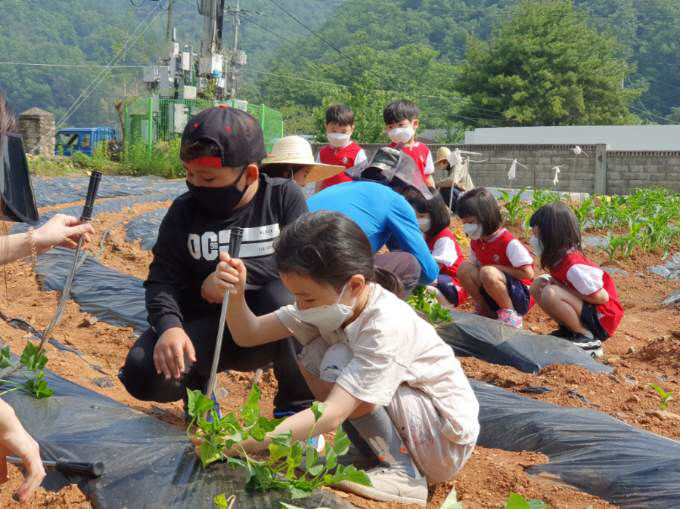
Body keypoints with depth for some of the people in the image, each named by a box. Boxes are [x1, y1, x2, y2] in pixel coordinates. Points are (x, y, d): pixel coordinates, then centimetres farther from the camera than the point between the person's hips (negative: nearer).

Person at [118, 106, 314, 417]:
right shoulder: (184, 211, -2)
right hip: (207, 326, 2)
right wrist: (169, 326, -25)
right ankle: (198, 384, 14)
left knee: (281, 295, -36)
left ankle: (296, 405, -9)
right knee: (144, 374, -25)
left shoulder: (284, 196, -8)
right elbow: (162, 279, -5)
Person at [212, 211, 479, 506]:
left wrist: (241, 445, -38)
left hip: (445, 440, -7)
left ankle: (403, 473, -12)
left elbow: (331, 415, -36)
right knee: (312, 353, -8)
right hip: (401, 426, 8)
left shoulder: (387, 326, -31)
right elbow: (248, 335, -7)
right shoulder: (331, 302, -9)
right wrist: (236, 294, -28)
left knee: (339, 364, -25)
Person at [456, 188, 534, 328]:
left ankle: (510, 314, -13)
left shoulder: (509, 242, -19)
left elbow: (528, 273, -19)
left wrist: (497, 268, -17)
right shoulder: (475, 242, 4)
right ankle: (485, 311, 1)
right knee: (465, 268, -14)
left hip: (521, 297, -7)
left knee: (488, 272, -34)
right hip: (492, 296, 7)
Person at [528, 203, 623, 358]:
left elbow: (602, 297, -22)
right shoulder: (559, 257, 1)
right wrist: (554, 283, -11)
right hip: (587, 310, 9)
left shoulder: (573, 266, -25)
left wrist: (559, 288, -18)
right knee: (538, 285, 5)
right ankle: (568, 331, 8)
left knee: (550, 294, -30)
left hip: (601, 320, -9)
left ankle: (588, 339, -14)